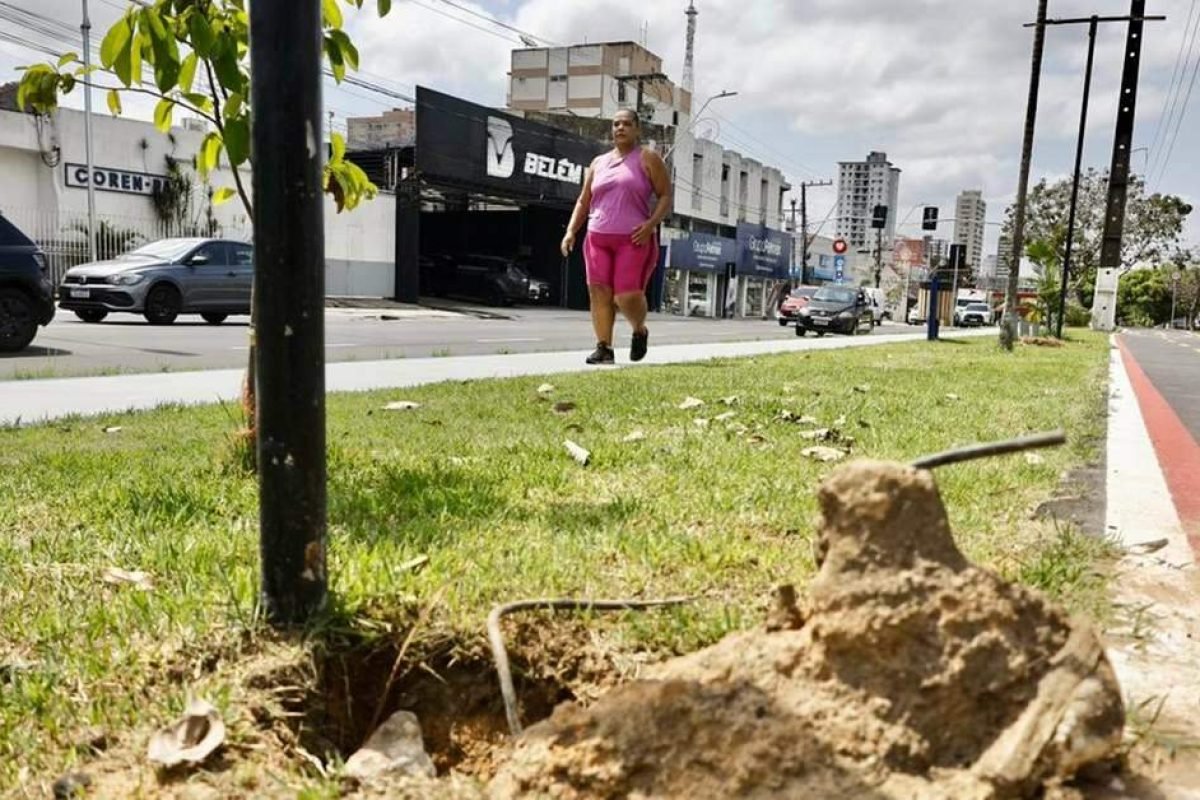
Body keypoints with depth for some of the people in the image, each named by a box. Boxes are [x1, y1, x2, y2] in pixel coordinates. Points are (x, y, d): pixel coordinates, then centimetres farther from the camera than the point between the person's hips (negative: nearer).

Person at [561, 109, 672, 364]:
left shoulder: (648, 159, 5)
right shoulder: (598, 163, 19)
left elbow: (666, 196, 1)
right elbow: (583, 201, 20)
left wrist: (651, 224, -15)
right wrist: (571, 231, 6)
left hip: (634, 240, -4)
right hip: (598, 238, 5)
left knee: (628, 296, -13)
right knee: (599, 292, -6)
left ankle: (640, 331, 17)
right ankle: (604, 348, -1)